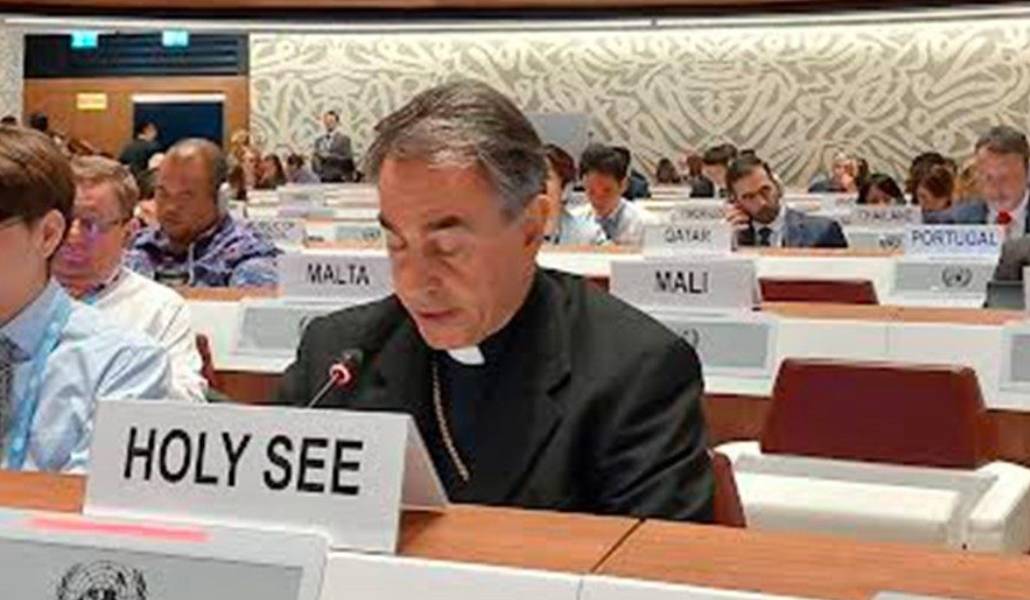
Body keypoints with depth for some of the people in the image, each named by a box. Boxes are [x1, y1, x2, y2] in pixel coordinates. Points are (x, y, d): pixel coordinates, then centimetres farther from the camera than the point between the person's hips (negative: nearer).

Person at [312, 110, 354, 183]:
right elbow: (315, 158, 19)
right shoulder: (319, 140, 15)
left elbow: (348, 160, -10)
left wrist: (329, 156, -17)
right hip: (323, 180, 4)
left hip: (337, 180, -4)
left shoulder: (344, 139, -2)